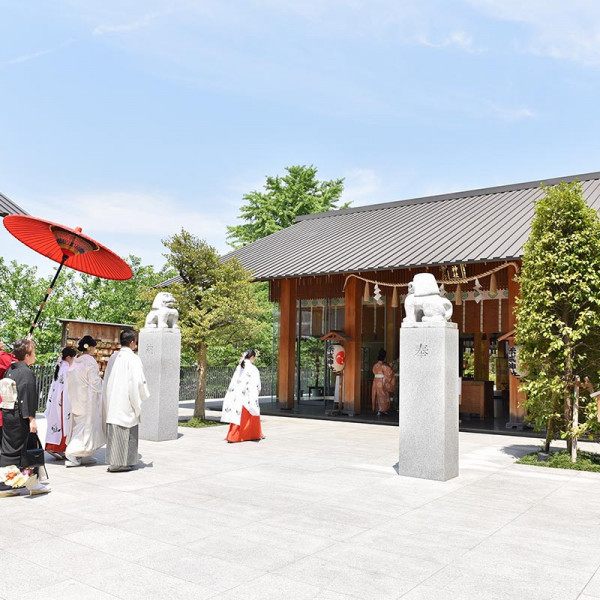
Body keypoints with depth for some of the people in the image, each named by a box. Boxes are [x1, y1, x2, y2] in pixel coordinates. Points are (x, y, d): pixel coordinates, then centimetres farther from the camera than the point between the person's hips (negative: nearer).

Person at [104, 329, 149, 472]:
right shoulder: (133, 359, -13)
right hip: (126, 401, -7)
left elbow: (106, 380, 15)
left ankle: (113, 461, 19)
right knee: (125, 431, 1)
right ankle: (119, 463, 3)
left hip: (112, 400, 7)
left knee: (114, 432, 12)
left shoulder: (114, 357, 8)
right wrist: (145, 396, 2)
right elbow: (138, 381, -15)